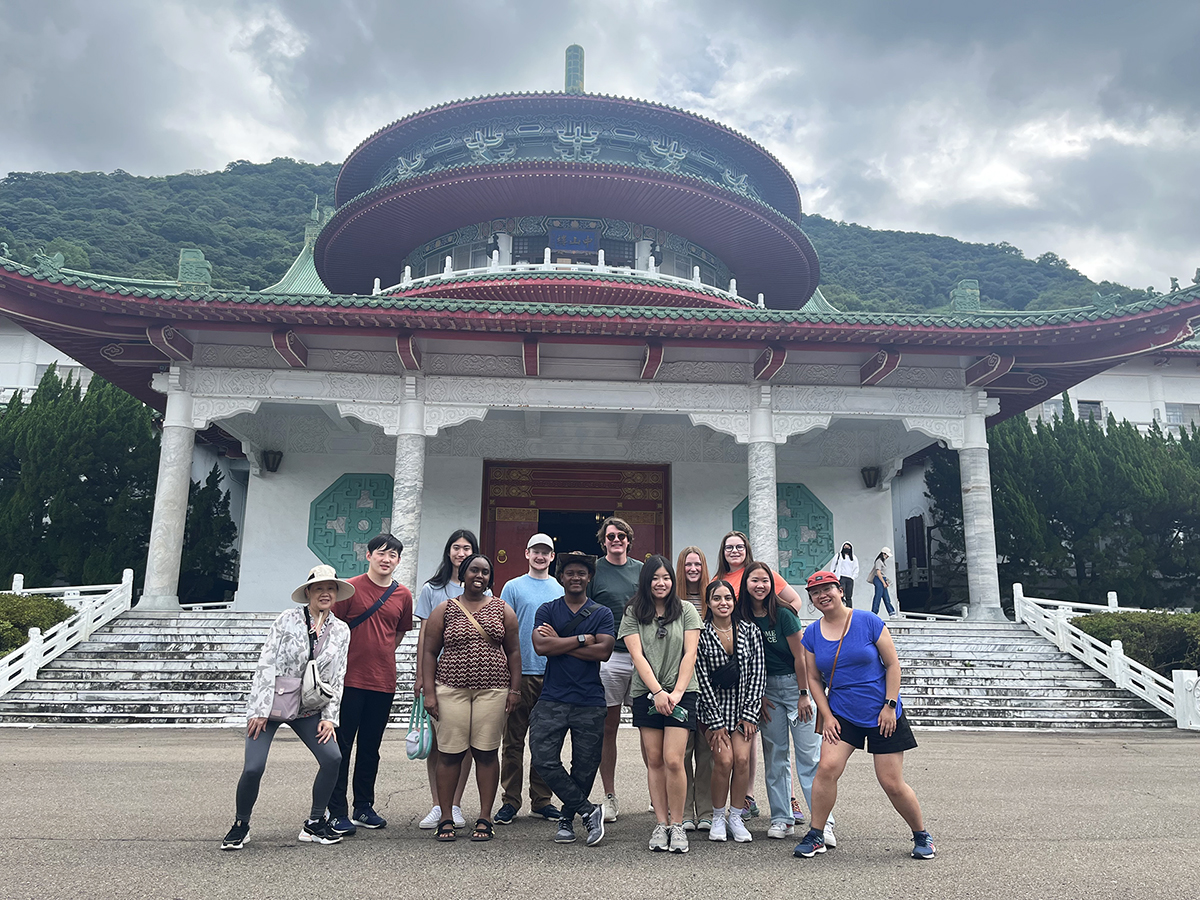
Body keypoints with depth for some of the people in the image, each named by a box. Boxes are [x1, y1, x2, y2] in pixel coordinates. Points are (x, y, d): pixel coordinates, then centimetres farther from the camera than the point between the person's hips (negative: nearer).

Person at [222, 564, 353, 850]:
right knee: (253, 768, -11)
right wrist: (260, 711, -14)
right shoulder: (288, 620, -9)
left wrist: (329, 717, -2)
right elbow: (266, 664, -11)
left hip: (308, 708, 3)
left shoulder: (341, 631, 2)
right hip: (270, 702, -3)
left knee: (332, 757, -12)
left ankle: (314, 824, 7)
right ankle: (240, 825, 16)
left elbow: (336, 678, 5)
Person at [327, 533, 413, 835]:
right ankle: (337, 813, 10)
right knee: (341, 746, 2)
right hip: (349, 678, -3)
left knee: (371, 748, 13)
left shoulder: (403, 595, 6)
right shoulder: (350, 588, -5)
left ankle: (364, 808, 24)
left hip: (383, 682, 4)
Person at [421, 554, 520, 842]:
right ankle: (446, 818, 12)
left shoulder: (503, 610, 10)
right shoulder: (444, 610, 6)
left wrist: (514, 689, 4)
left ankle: (485, 819, 12)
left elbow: (514, 652, 11)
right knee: (450, 753, 0)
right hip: (451, 689, 0)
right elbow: (430, 652, 5)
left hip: (493, 691, 1)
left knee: (486, 753, 2)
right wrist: (429, 692, -3)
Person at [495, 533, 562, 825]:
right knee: (514, 740, 0)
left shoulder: (561, 590, 12)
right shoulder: (513, 587, 3)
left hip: (552, 675, 3)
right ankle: (510, 801, 9)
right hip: (521, 672, -3)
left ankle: (541, 800, 19)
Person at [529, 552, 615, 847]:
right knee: (544, 760, -11)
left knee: (585, 768, 5)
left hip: (590, 703, 0)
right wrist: (583, 639, -10)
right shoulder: (547, 610, 8)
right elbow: (541, 645, -9)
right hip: (552, 700, 0)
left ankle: (567, 818, 28)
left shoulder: (602, 614, 7)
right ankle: (589, 811, 4)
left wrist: (559, 642, -8)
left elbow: (604, 651, -9)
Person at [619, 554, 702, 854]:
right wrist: (657, 692, -12)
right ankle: (661, 824, 12)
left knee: (673, 760, -10)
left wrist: (676, 692, -9)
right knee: (654, 761, 3)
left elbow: (690, 654, 1)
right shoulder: (633, 613, 7)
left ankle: (677, 825, 3)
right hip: (646, 694, 1)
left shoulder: (686, 611, 7)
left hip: (681, 693, -1)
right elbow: (637, 655, -2)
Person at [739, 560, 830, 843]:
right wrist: (758, 696, 4)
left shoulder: (783, 615, -13)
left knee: (809, 755, -5)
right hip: (766, 690, 4)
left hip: (795, 684, -4)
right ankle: (782, 819, 14)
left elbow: (799, 657, -9)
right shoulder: (742, 617, -1)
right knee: (775, 755, 6)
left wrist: (803, 694, -8)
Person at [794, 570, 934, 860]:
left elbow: (893, 664, -5)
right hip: (842, 714, 2)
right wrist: (827, 716, -2)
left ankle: (921, 835, 26)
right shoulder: (812, 634, 1)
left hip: (882, 716, -2)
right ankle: (815, 836, -1)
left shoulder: (868, 621, -8)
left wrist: (890, 706, -9)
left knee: (892, 784, 1)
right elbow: (814, 679, 7)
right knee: (827, 767, -16)